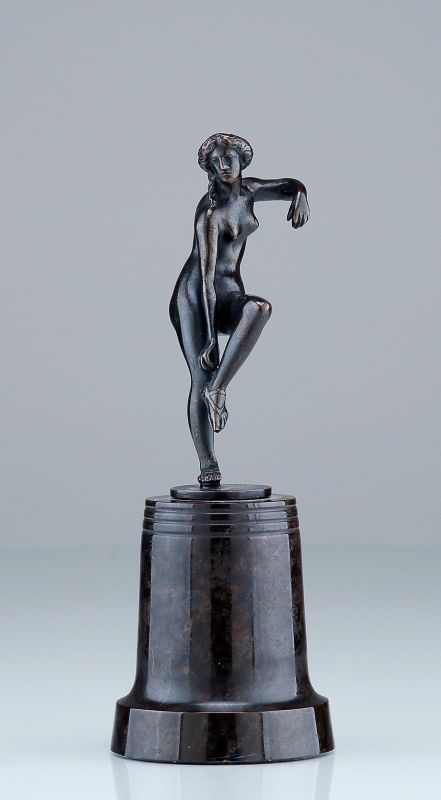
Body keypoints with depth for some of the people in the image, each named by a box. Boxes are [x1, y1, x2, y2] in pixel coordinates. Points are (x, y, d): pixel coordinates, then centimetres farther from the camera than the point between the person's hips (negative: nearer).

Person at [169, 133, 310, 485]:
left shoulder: (246, 191, 3)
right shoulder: (209, 211, -18)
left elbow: (290, 185, 19)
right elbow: (206, 274, -24)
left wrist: (300, 196, -9)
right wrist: (210, 336, -30)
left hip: (230, 294, 6)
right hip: (195, 295, -5)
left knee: (260, 309, -31)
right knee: (201, 377, -18)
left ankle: (217, 389, -31)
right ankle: (207, 465, -21)